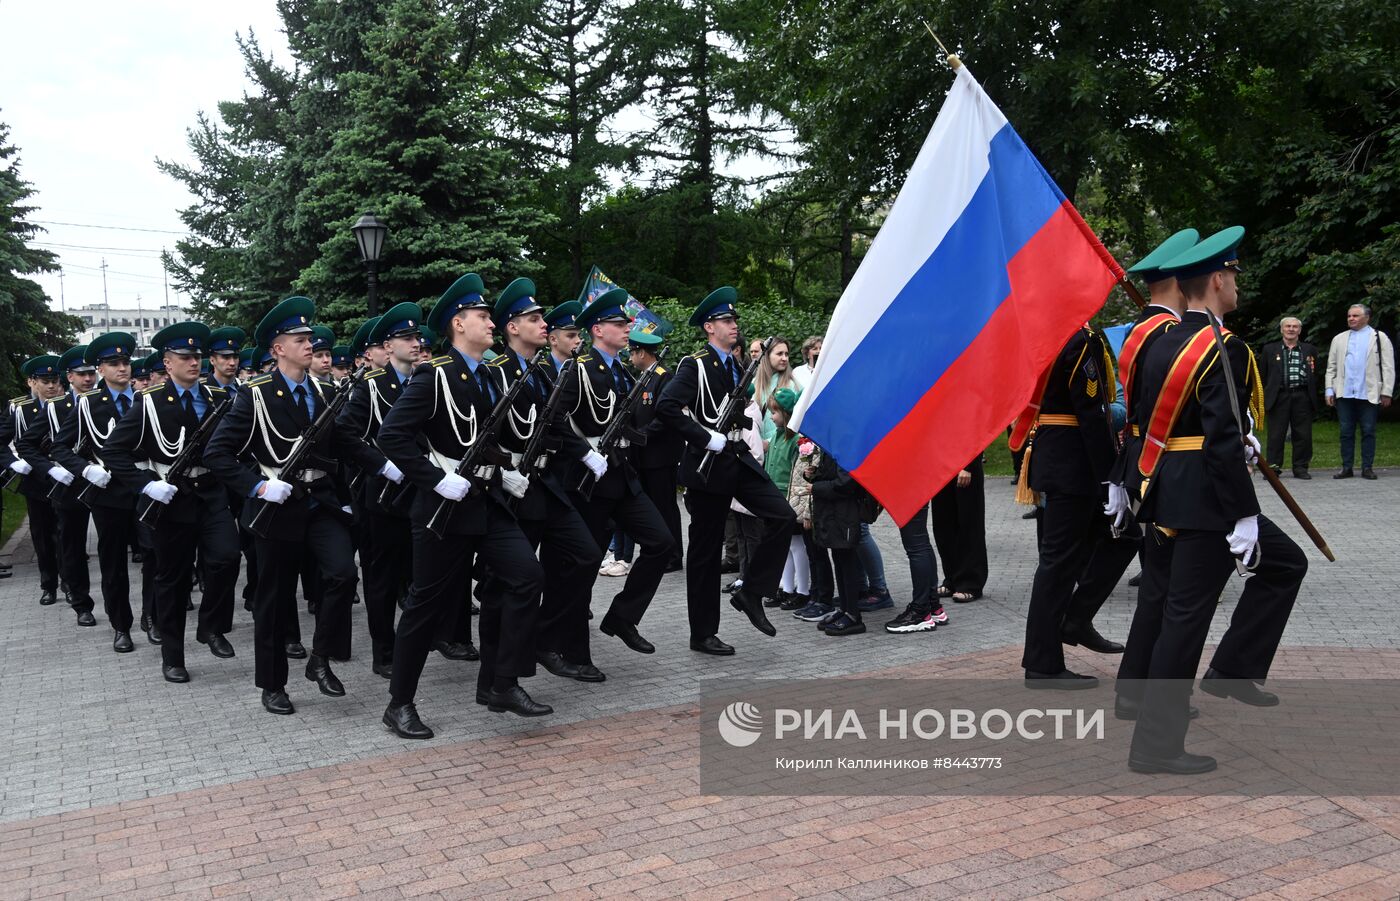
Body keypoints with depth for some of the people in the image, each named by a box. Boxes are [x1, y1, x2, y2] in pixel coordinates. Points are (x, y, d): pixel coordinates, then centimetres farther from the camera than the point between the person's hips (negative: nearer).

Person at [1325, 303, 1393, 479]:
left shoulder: (1379, 338, 5)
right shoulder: (1339, 339, 14)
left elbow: (1388, 367, 1)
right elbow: (1331, 367, 14)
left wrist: (1386, 392, -6)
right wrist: (1329, 390, 5)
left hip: (1369, 394, -3)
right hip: (1344, 394, 3)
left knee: (1368, 432, 2)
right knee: (1346, 432, 5)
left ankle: (1367, 468, 8)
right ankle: (1347, 468, 10)